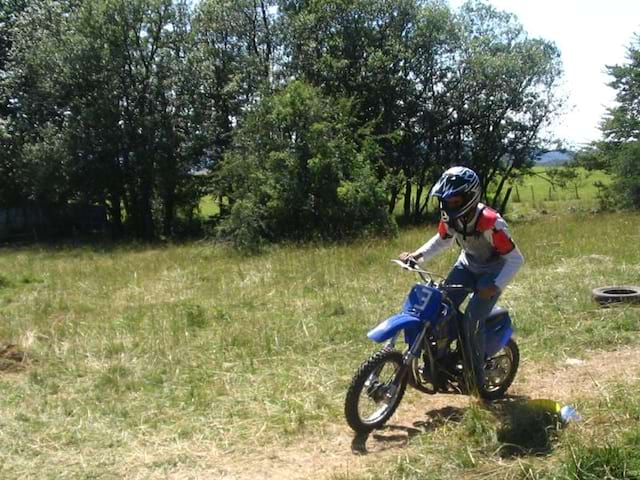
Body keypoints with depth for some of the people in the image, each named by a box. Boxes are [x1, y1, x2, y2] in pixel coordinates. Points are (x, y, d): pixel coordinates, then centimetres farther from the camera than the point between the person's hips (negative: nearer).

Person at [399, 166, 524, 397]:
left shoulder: (491, 222, -33)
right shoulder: (449, 216, -14)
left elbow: (516, 259, -25)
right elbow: (442, 239, 8)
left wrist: (495, 286, -35)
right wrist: (418, 254, -8)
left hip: (492, 272, -6)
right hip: (467, 265, 6)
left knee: (471, 322, -20)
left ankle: (476, 379, -3)